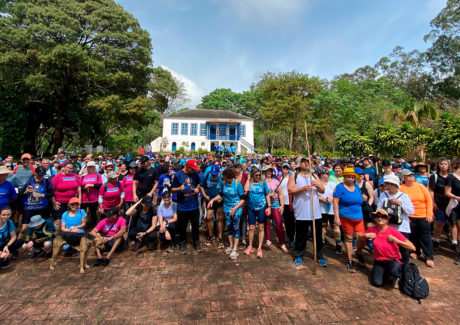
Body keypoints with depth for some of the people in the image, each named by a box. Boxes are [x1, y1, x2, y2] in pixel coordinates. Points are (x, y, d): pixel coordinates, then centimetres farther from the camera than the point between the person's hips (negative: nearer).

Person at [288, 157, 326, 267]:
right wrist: (302, 188, -22)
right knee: (301, 236, 8)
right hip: (301, 213, -3)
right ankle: (299, 255, 24)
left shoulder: (314, 176, 14)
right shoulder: (294, 176, 4)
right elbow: (290, 190, -9)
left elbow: (323, 190, 8)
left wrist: (317, 185, -12)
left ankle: (320, 256, 26)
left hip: (316, 213, 3)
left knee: (318, 236, 10)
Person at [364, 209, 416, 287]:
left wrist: (395, 240, -25)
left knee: (394, 271, -37)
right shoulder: (372, 230, -7)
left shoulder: (393, 232, -14)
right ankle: (384, 272, 15)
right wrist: (366, 235, -13)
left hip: (393, 260, -2)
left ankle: (396, 277, 2)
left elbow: (412, 247, -17)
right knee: (377, 283, -19)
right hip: (378, 261, 2)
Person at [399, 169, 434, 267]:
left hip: (423, 216, 1)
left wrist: (429, 214, -2)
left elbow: (429, 200, 2)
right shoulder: (401, 188, -7)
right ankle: (416, 252, 32)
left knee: (426, 236, 4)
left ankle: (429, 257, 15)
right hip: (410, 217, -1)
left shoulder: (420, 186, 0)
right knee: (413, 236, 11)